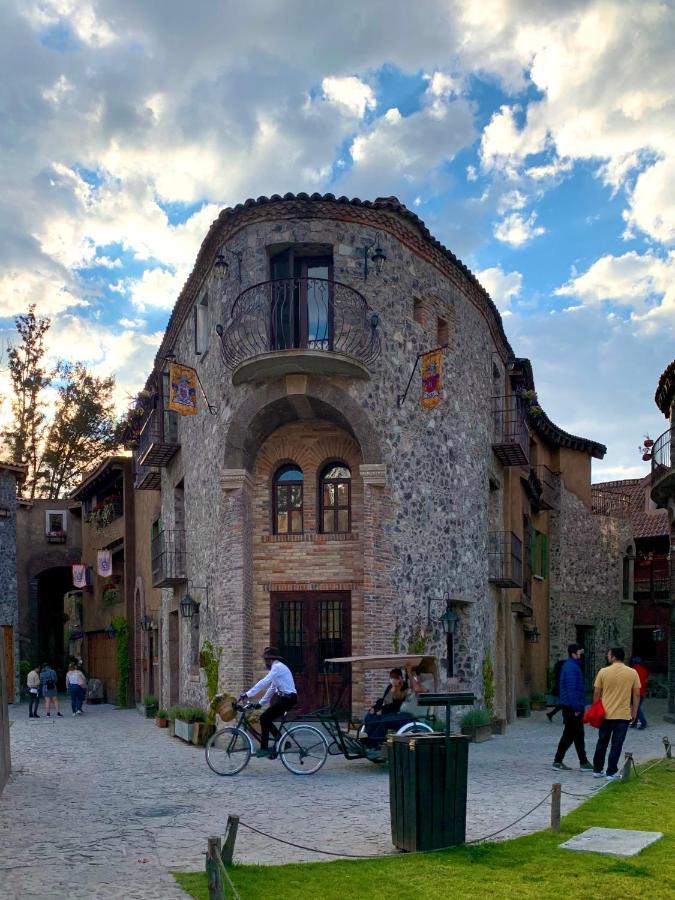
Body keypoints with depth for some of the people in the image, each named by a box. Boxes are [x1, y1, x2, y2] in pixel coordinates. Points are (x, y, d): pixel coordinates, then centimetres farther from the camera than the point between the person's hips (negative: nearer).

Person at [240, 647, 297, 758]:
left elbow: (264, 682, -24)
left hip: (288, 698, -10)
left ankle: (264, 748, -7)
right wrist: (261, 703, 20)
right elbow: (272, 688, 23)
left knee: (264, 718, -11)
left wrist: (247, 694, -25)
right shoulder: (276, 667, 19)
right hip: (286, 698, 10)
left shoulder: (277, 667, -13)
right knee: (267, 719, 10)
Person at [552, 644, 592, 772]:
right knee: (578, 735, -3)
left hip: (569, 707, 10)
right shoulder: (571, 668, -18)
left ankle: (558, 761, 14)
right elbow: (572, 689, -23)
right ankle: (583, 763, 3)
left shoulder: (570, 665, 15)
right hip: (573, 707, -10)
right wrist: (577, 708, -22)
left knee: (569, 735, 12)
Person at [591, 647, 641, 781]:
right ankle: (611, 772, 3)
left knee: (602, 743, 14)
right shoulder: (633, 673, -3)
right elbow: (637, 694, 0)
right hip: (623, 715, -1)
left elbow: (596, 693, -1)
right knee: (617, 745, 4)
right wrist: (634, 712, 9)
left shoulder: (603, 672, -5)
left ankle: (597, 770, 19)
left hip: (606, 714, 1)